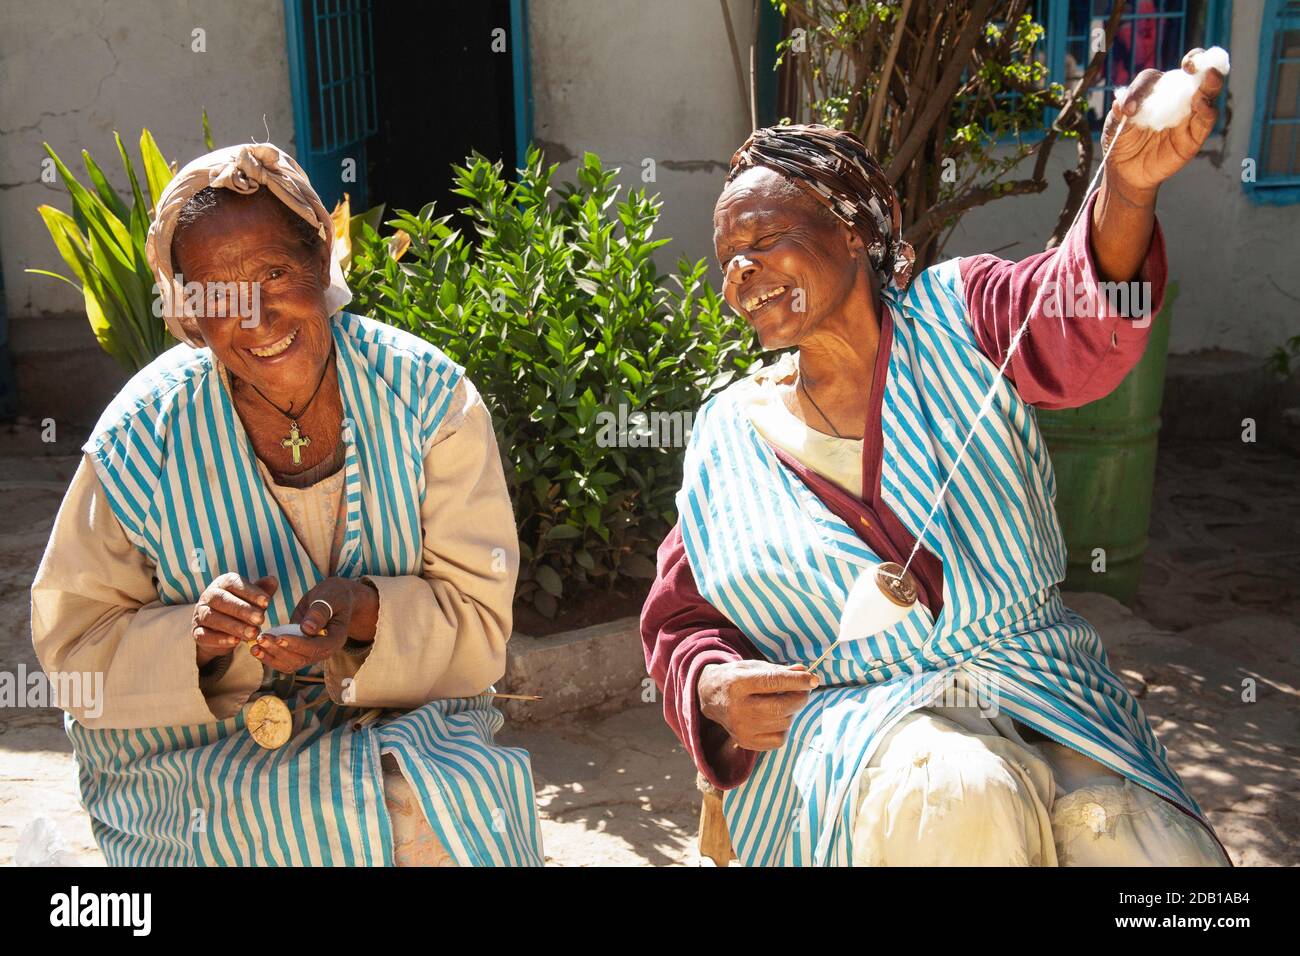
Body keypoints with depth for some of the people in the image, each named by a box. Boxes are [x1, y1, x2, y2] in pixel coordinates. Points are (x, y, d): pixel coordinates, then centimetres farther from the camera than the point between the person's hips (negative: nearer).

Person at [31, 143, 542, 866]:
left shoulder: (431, 400, -8)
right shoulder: (142, 441, -8)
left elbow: (481, 616, -7)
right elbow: (75, 646, -2)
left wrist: (365, 611, -27)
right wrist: (194, 635, -22)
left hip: (403, 719, 2)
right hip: (193, 746, -1)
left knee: (455, 807, -28)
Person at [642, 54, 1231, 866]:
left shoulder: (953, 319, 4)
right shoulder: (731, 433, 8)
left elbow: (1078, 320, -19)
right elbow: (682, 622, 11)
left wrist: (1128, 190, -40)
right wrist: (715, 689, -12)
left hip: (1036, 690, 0)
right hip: (844, 716, 0)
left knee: (1159, 849, -26)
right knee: (955, 801, -33)